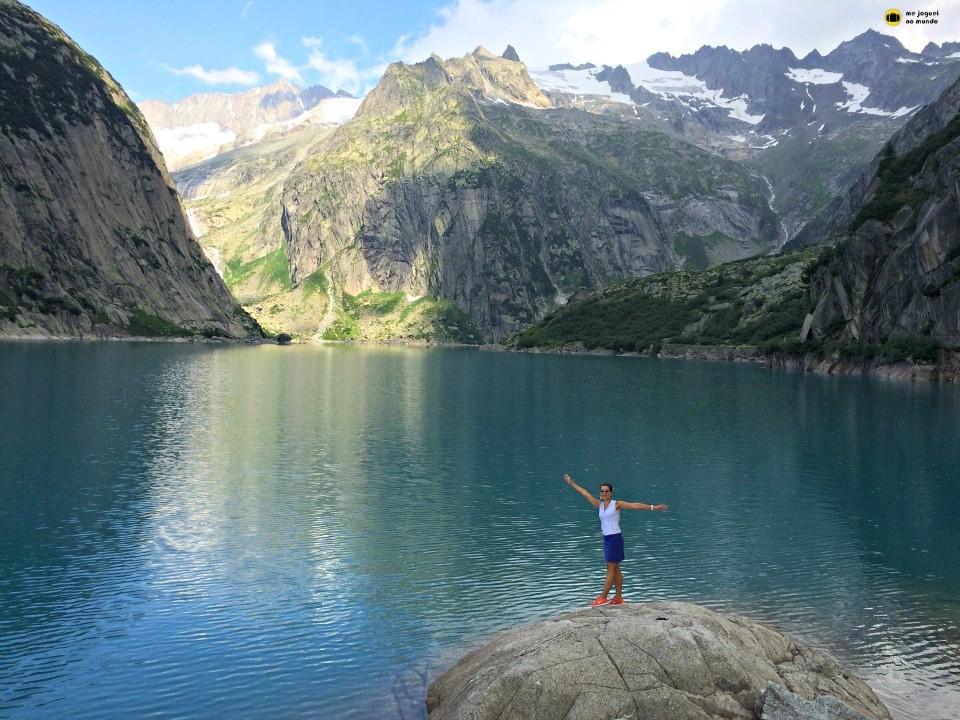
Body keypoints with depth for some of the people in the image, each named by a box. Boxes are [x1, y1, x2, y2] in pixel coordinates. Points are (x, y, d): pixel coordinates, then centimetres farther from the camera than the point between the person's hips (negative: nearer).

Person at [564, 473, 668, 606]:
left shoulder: (617, 504, -6)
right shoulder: (599, 505, 10)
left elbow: (635, 505, -13)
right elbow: (585, 493, 14)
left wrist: (652, 507, -21)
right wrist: (571, 483, 18)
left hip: (615, 538, -7)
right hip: (606, 539, 7)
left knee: (611, 569, -4)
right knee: (615, 569, 11)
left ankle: (603, 598, -4)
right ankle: (618, 597, 17)